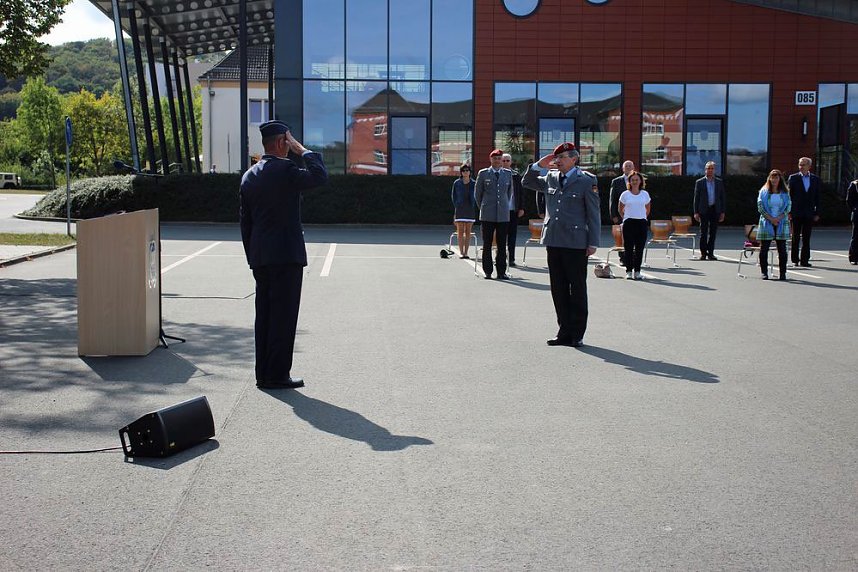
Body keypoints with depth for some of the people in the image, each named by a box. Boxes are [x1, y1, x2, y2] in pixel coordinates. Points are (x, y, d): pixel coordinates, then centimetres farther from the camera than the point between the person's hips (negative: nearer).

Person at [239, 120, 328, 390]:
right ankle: (277, 375, -2)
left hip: (259, 258, 8)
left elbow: (245, 221, 15)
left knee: (265, 314, 11)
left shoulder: (249, 176, 13)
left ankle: (263, 373, 15)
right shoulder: (285, 169, -11)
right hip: (286, 255, -8)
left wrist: (252, 257, 19)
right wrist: (302, 149, -7)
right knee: (284, 315, -3)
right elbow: (319, 176, -19)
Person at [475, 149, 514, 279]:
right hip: (487, 215, -1)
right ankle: (487, 272, 7)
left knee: (502, 244, 2)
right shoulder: (483, 173, 4)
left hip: (503, 214, 2)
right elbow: (477, 193, 11)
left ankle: (501, 272, 8)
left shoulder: (508, 173, 10)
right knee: (487, 244, 1)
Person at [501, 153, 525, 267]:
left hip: (513, 210, 1)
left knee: (512, 235, 3)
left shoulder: (516, 176, 7)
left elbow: (521, 193, 9)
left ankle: (511, 259, 8)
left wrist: (521, 208, 3)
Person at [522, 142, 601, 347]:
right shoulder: (550, 178, 12)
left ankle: (577, 334, 9)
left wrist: (593, 243, -7)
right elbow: (527, 182, 24)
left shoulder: (587, 180, -2)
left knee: (577, 289, 2)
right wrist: (539, 165, 6)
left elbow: (593, 213, -2)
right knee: (558, 289, 8)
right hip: (553, 241, 5)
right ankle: (564, 332, 16)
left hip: (576, 243, -5)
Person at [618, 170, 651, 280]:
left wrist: (643, 217, 14)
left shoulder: (645, 194, 6)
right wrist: (625, 218, 8)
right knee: (628, 248, -3)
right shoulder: (625, 194, 2)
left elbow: (648, 209, 18)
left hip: (641, 223, 2)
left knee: (639, 248, 1)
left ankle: (637, 271, 7)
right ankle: (629, 271, 2)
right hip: (629, 223, -1)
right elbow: (620, 209, 12)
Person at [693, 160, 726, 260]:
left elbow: (722, 198, 9)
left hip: (715, 210, 2)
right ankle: (703, 253, 5)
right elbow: (696, 198, 2)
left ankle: (710, 253, 10)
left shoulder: (719, 182, 9)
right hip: (704, 210, -2)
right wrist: (696, 212, -5)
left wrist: (722, 212, 3)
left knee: (713, 233, 4)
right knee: (703, 233, -1)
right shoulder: (699, 182, 2)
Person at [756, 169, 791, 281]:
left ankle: (782, 273, 4)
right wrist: (770, 219, -11)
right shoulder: (764, 191, 5)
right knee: (764, 249, -3)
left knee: (782, 249, -1)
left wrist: (778, 218, -12)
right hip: (766, 223, -1)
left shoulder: (785, 193, 8)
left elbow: (788, 207, 3)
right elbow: (760, 207, -2)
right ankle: (764, 272, 5)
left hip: (781, 224, 1)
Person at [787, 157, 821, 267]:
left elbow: (817, 197, 8)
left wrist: (817, 213, 2)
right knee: (796, 237, 3)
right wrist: (789, 212, -6)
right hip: (796, 213, -2)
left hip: (809, 213, 2)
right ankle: (795, 260, 10)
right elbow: (789, 196, 0)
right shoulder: (793, 178, 1)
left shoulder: (815, 179, 7)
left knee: (806, 238, 4)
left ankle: (804, 260, 8)